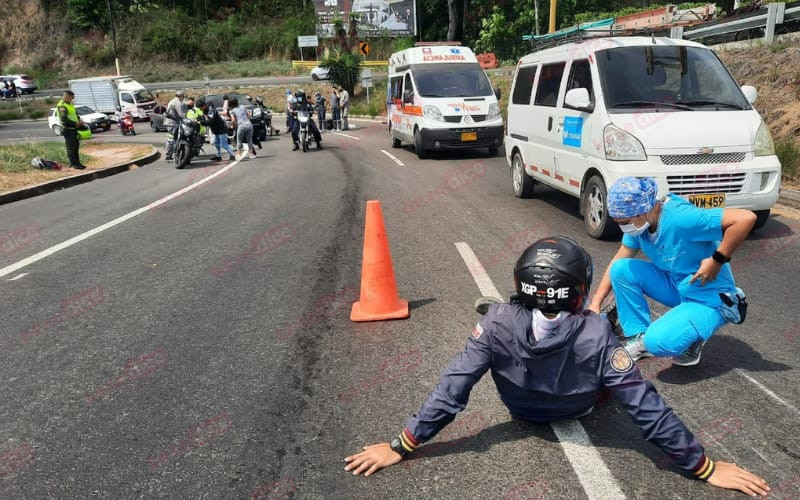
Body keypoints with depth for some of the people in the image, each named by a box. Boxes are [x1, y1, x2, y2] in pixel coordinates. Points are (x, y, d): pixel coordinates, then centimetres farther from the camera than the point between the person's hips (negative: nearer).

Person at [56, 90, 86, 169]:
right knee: (71, 147, -5)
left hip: (73, 128, 10)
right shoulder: (62, 106, -16)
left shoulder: (70, 104, 15)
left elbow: (75, 113, 27)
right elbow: (64, 119, -23)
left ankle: (76, 162, 20)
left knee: (76, 146, 13)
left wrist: (79, 120, 8)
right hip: (68, 129, -10)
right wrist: (75, 123, -19)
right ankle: (74, 163, -2)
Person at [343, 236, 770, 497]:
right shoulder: (595, 335, -40)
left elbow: (452, 389, -35)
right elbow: (645, 406, -32)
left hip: (520, 408, 1)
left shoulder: (498, 323, -38)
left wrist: (400, 446, -27)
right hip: (578, 408, 0)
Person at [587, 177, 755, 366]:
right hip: (676, 286, 8)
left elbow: (746, 218, -36)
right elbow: (618, 260, 4)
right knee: (621, 269, -10)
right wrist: (595, 303, -1)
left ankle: (693, 338, 7)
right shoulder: (639, 221, -6)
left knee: (657, 341, -29)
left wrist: (717, 260, -30)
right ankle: (639, 338, 3)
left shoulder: (681, 218, -31)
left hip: (710, 300, -8)